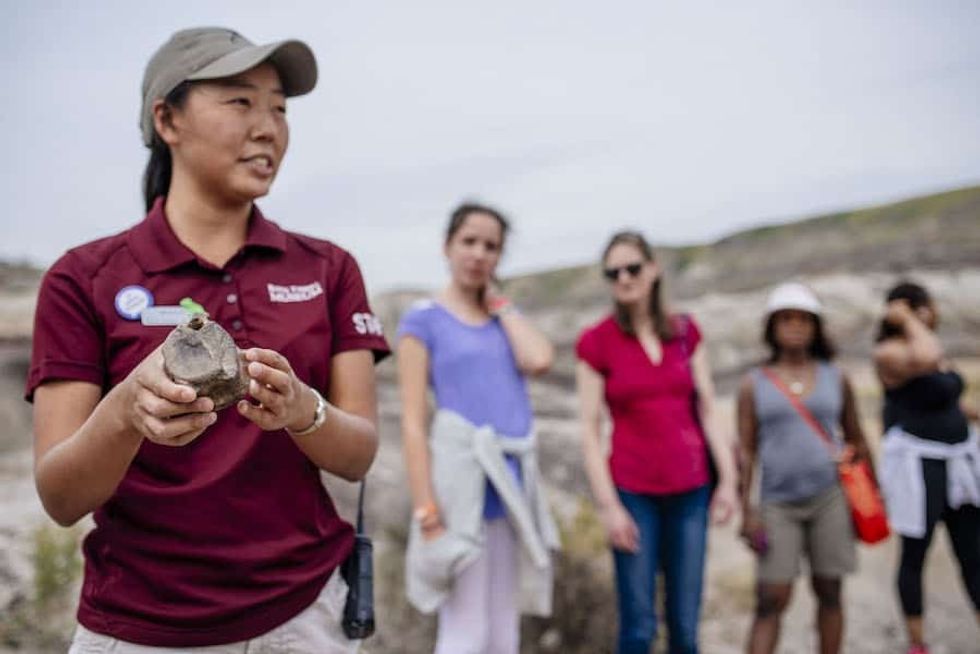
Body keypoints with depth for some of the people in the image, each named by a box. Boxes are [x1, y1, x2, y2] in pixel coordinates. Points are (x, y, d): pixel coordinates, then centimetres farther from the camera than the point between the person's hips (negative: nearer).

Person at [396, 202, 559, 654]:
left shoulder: (503, 319, 15)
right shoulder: (423, 319, -2)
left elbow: (539, 361, -7)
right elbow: (413, 423, -8)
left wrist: (498, 302, 3)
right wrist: (427, 513, -14)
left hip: (512, 478, 6)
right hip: (462, 476, -6)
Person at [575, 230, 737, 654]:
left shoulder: (686, 331, 4)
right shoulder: (595, 342, -5)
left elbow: (708, 412, 7)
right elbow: (590, 432, -6)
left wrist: (728, 479, 1)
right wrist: (609, 505, -10)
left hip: (690, 489, 3)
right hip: (633, 492, -3)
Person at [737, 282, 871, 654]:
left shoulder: (836, 379, 6)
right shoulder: (754, 384, 1)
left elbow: (857, 440, 13)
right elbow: (745, 450, 0)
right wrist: (747, 510, -4)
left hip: (829, 499, 2)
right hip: (778, 504, -1)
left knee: (829, 593, 9)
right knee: (771, 601, -4)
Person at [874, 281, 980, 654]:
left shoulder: (927, 344, 10)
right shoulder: (890, 352, -17)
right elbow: (926, 360, -40)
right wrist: (907, 320, -25)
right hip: (916, 465, -8)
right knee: (914, 555, 6)